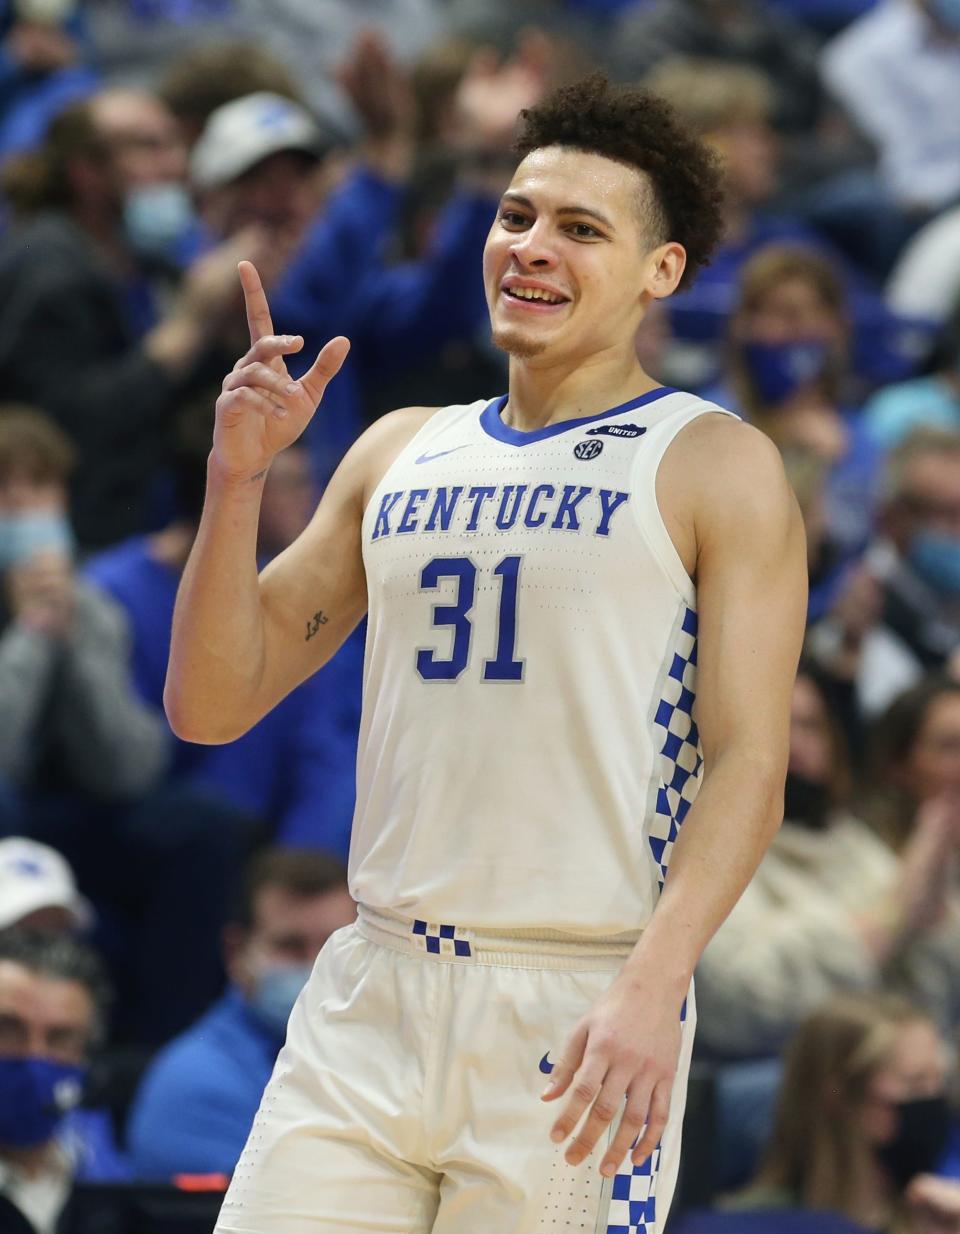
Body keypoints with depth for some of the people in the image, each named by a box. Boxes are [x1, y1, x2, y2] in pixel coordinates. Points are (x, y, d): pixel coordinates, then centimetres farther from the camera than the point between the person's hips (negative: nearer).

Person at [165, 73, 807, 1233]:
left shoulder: (715, 467, 1)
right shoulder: (399, 454, 16)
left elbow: (747, 768, -8)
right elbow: (211, 704, 14)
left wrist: (652, 992, -21)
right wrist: (236, 475, 1)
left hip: (580, 1013, -4)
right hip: (369, 1006, 5)